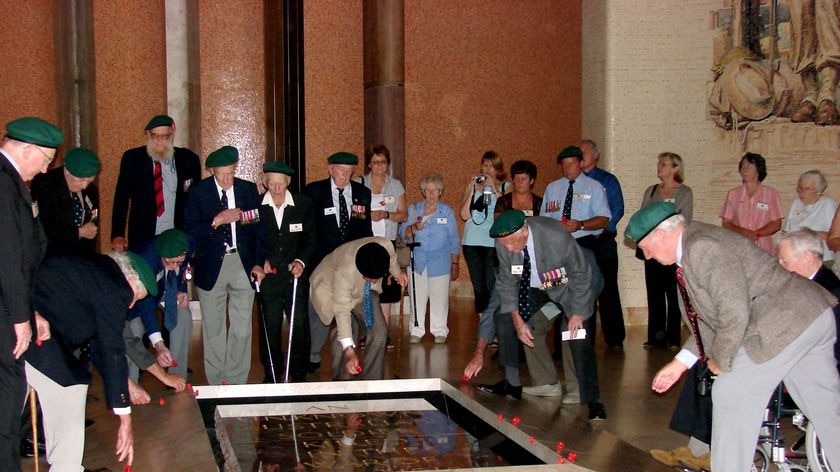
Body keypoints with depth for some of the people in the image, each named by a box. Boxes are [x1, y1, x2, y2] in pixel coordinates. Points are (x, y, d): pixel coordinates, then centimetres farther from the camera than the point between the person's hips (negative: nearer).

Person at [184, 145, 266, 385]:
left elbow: (259, 229, 8)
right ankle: (216, 384, 15)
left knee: (242, 329, 0)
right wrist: (217, 221, -20)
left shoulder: (248, 189, 5)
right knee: (213, 329, 5)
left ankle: (237, 382, 10)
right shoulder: (198, 192, -1)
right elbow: (190, 230, -7)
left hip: (243, 265, 1)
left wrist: (258, 263, 1)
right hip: (212, 266, -1)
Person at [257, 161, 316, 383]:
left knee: (299, 326, 1)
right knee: (269, 328, 3)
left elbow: (310, 240, 6)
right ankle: (272, 375, 16)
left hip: (296, 274, 0)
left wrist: (302, 261, -9)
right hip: (268, 276, 0)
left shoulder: (304, 204, 2)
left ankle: (299, 375, 13)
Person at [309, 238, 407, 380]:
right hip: (331, 288, -5)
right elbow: (342, 310, -42)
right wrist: (349, 351, -46)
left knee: (379, 330, -8)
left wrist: (397, 273, 11)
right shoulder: (344, 270, -44)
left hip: (363, 291, 5)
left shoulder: (387, 246, -33)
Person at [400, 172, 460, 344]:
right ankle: (416, 330, 14)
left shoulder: (447, 211, 4)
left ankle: (439, 331, 13)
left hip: (440, 263, -1)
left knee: (439, 297, 1)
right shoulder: (413, 209, 6)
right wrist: (414, 228, -20)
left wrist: (455, 264, 5)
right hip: (418, 263, 1)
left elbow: (454, 240, 7)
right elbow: (403, 233, 1)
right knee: (418, 297, 3)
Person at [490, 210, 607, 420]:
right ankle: (547, 384, 14)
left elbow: (581, 274, -24)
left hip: (574, 286, -6)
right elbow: (507, 282, -8)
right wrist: (517, 320, -14)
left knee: (577, 338, -17)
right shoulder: (503, 243, -21)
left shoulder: (557, 236, -36)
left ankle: (593, 401, -13)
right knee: (530, 330, -2)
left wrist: (577, 313, -22)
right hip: (539, 289, 6)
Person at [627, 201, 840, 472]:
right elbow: (711, 318, 19)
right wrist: (680, 363, 15)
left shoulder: (702, 247, -18)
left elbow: (735, 314, -23)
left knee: (731, 394, -1)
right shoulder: (692, 249, 14)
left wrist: (720, 361, -8)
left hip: (788, 324, -10)